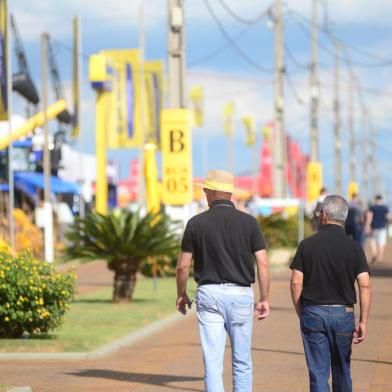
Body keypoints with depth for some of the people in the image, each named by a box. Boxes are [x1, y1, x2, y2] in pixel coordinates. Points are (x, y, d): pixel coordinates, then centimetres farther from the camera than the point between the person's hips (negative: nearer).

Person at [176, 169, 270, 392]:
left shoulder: (197, 223, -2)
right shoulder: (248, 222, 0)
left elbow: (183, 266, 2)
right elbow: (263, 263, -4)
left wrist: (182, 295, 17)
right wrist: (265, 298, 4)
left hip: (209, 293, -1)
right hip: (241, 294, 1)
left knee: (213, 362, 0)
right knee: (242, 361, 12)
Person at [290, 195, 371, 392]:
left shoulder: (307, 244, -3)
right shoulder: (354, 247, -2)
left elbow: (296, 282, -4)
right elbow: (365, 285, -8)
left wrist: (301, 314, 8)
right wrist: (363, 321, -3)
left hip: (313, 312, -1)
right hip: (343, 313, 1)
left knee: (318, 373, 1)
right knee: (342, 370, 17)